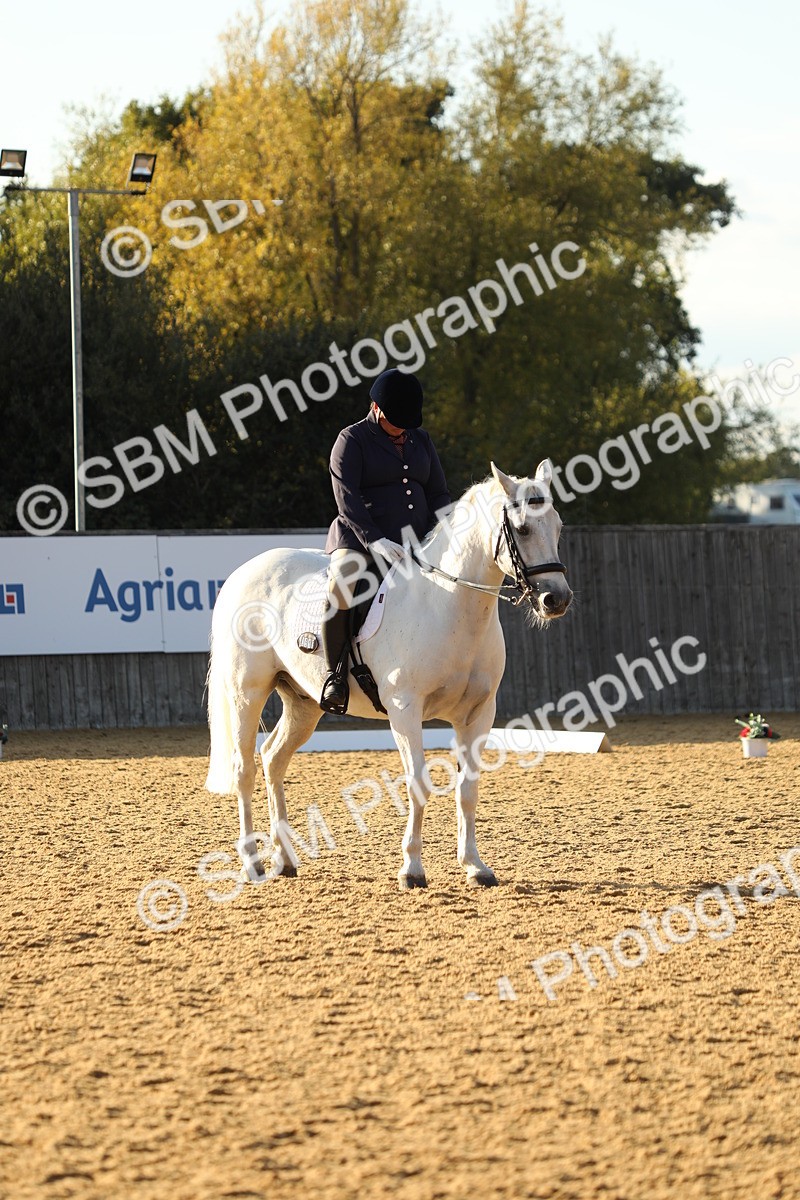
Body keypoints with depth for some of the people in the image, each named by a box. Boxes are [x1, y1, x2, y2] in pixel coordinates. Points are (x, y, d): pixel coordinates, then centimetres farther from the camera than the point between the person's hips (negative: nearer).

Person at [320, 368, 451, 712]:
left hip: (415, 541, 6)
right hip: (359, 538, -6)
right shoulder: (352, 440, -2)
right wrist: (374, 541, -26)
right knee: (340, 585, -37)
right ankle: (336, 674, -27)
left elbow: (438, 494, 15)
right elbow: (346, 498, -13)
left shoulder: (420, 440, 16)